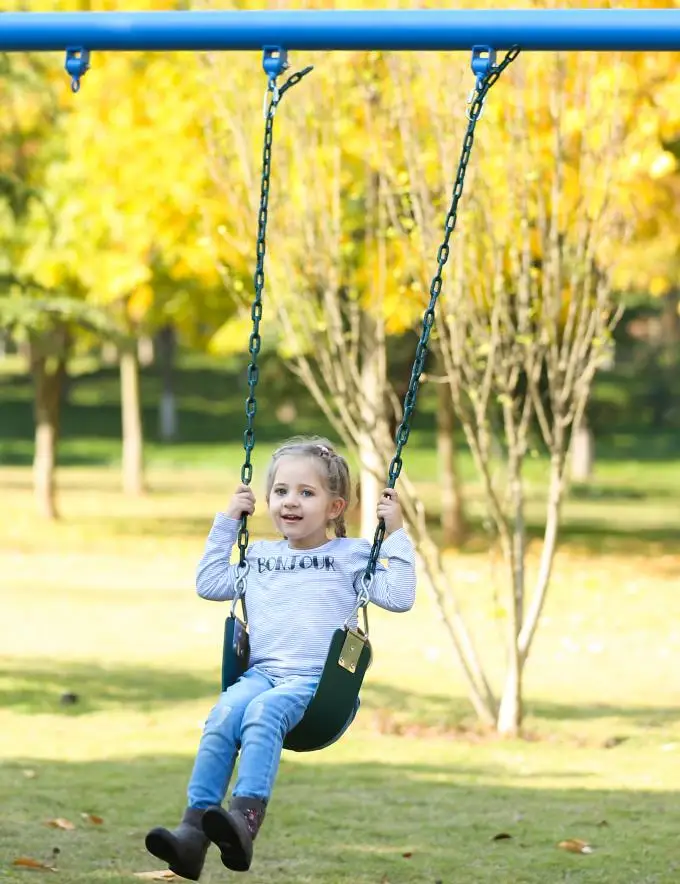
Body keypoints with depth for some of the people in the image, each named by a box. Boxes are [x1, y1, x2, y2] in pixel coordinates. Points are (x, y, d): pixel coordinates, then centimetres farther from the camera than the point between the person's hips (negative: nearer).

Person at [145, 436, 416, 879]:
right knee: (224, 714, -30)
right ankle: (193, 831, -41)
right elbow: (209, 584, 32)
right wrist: (226, 522, 28)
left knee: (263, 711, -36)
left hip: (316, 680, -4)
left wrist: (396, 534, 0)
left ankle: (245, 822, -54)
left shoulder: (351, 556, 11)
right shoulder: (260, 557, 23)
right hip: (261, 672, 4)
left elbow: (399, 597, 3)